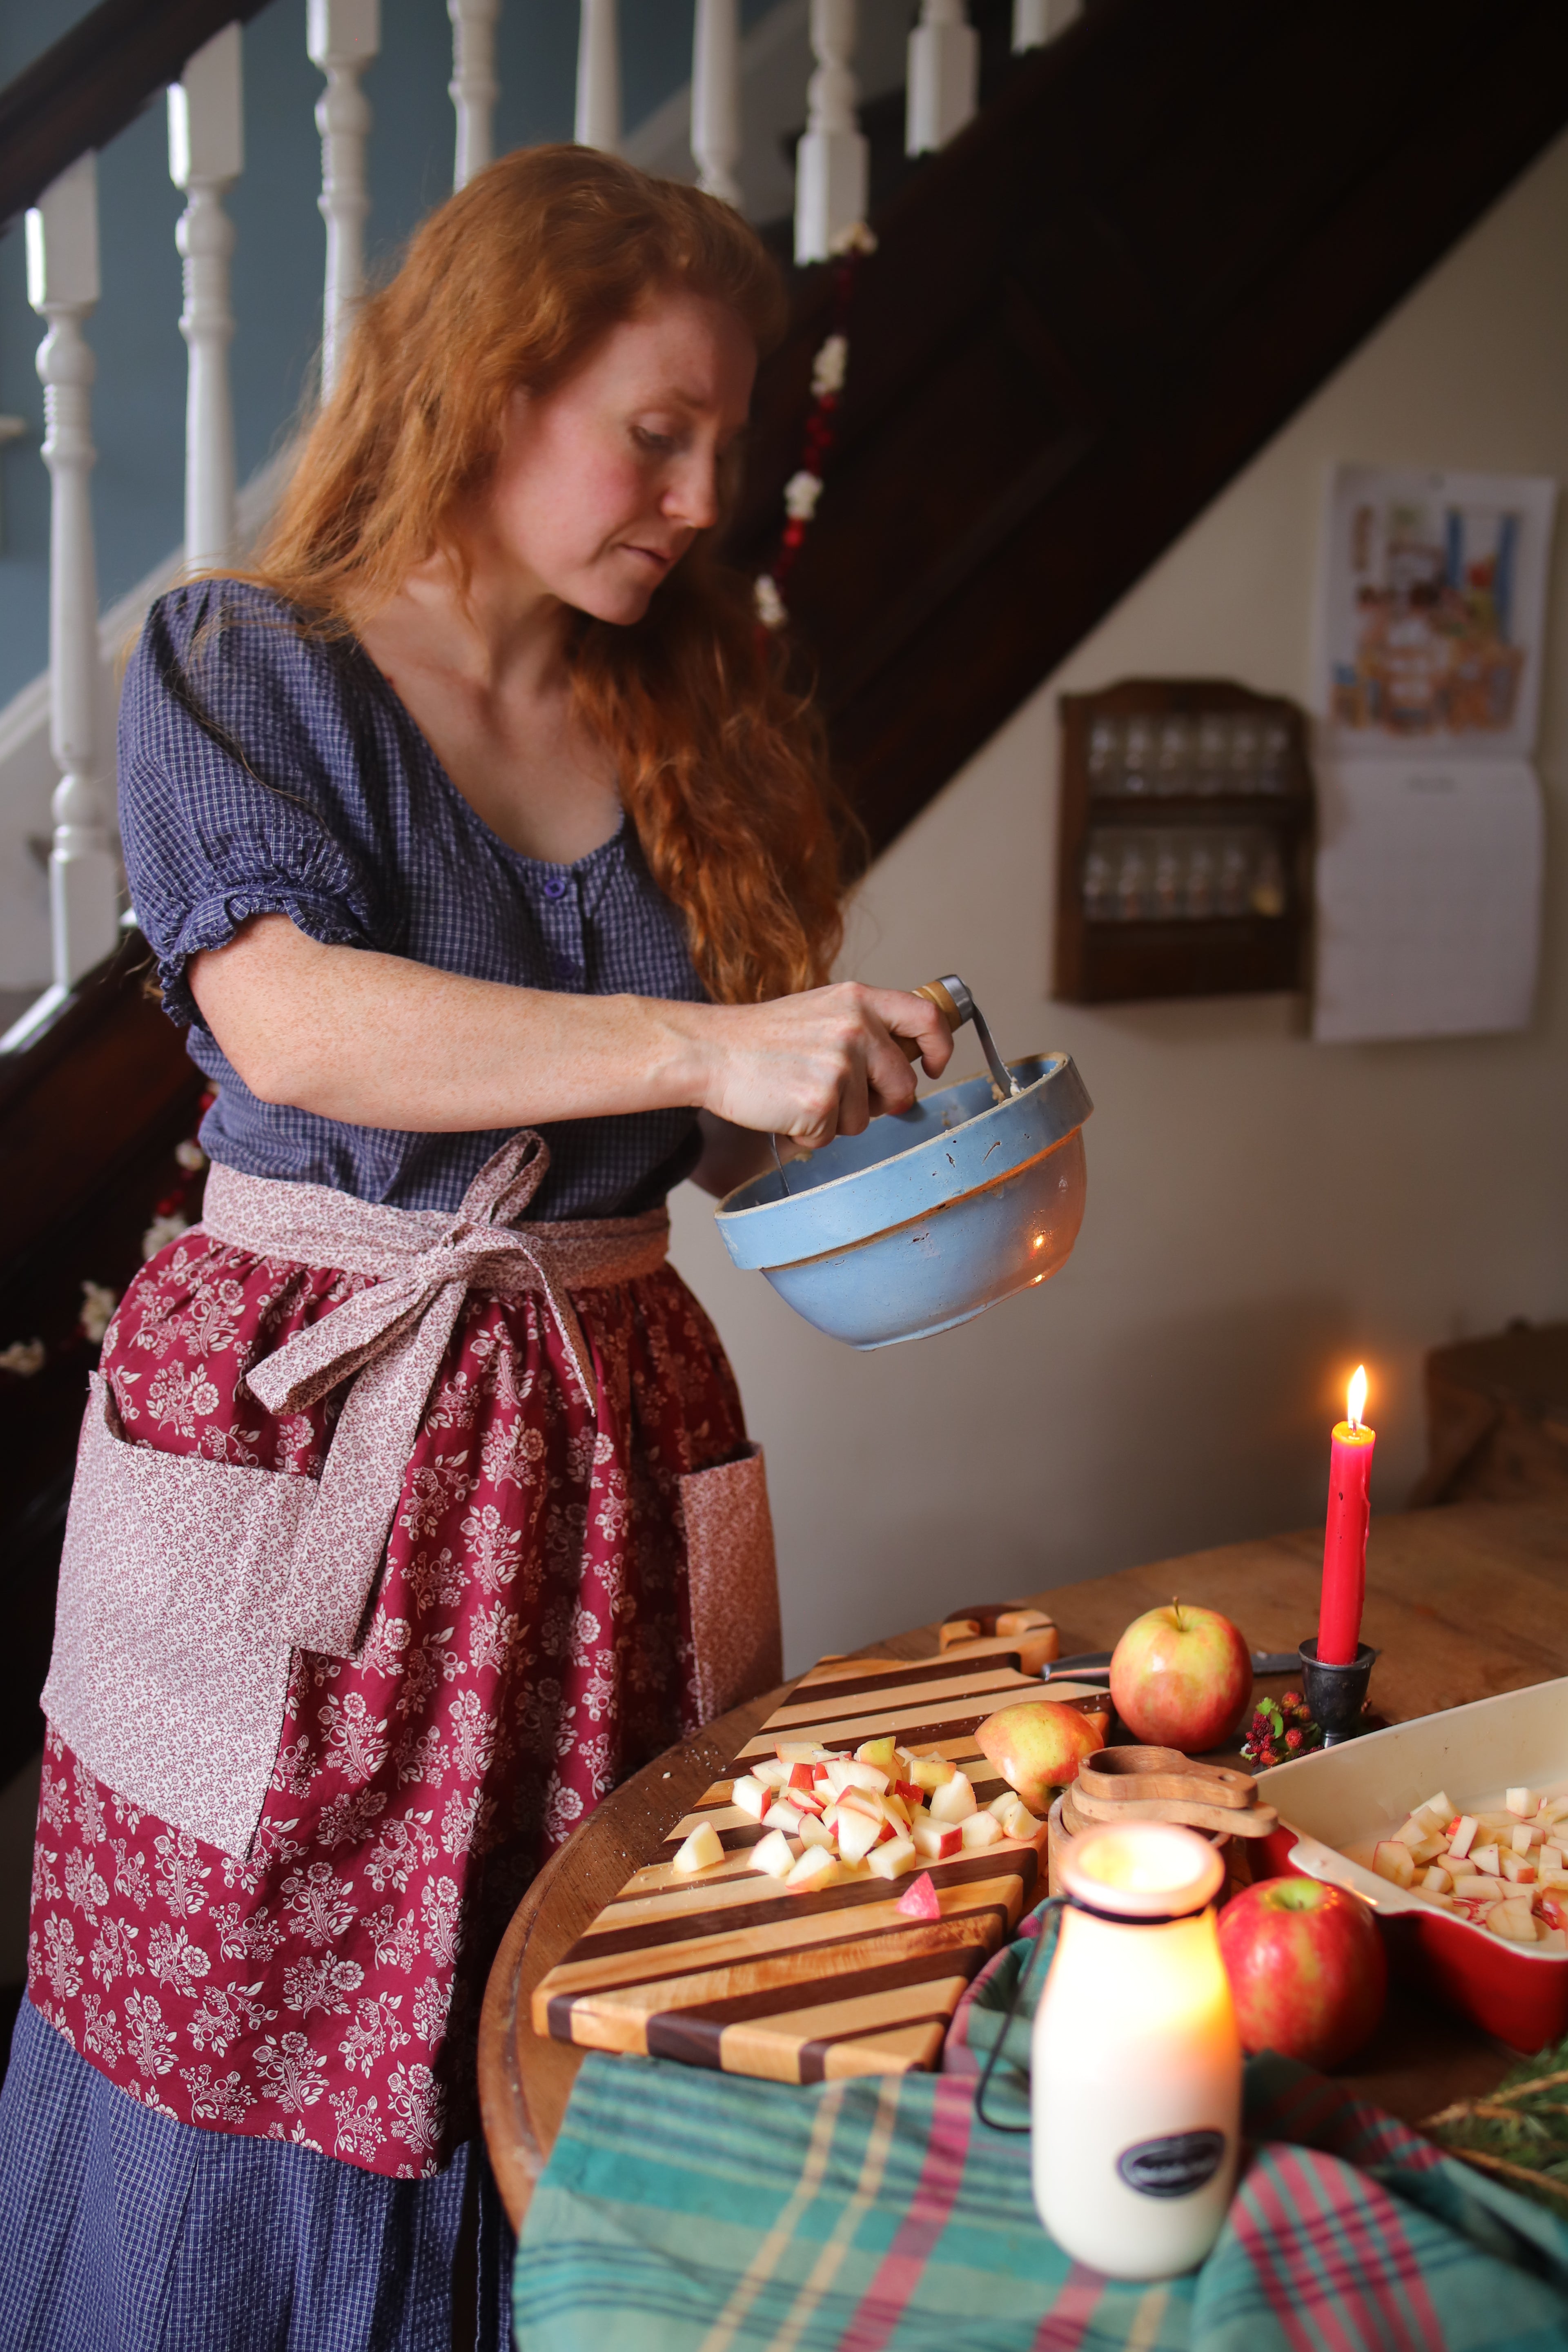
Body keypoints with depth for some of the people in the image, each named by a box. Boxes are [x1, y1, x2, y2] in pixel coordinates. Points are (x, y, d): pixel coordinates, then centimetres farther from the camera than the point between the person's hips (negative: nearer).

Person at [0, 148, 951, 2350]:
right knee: (252, 2024, 3)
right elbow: (284, 1017, -19)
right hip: (300, 1416, -3)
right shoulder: (241, 666, 0)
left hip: (612, 1423, 4)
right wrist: (703, 1045, -26)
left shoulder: (691, 722, 13)